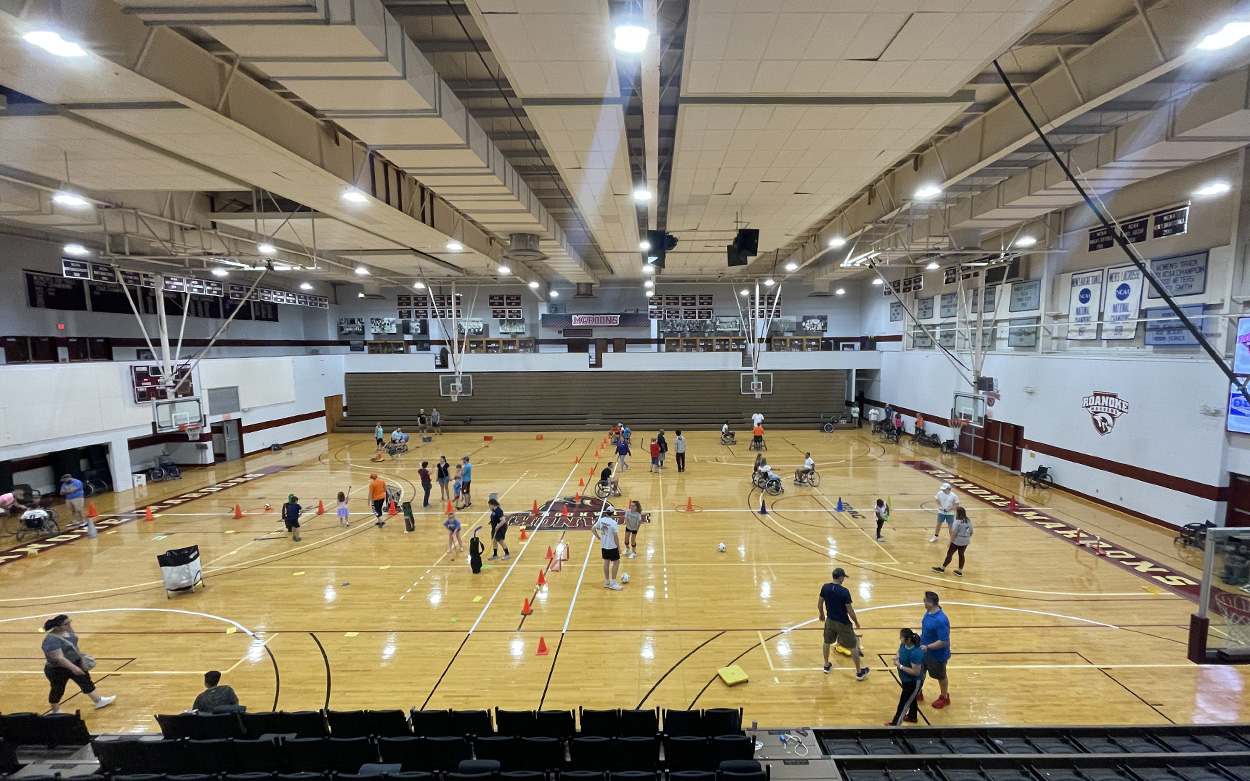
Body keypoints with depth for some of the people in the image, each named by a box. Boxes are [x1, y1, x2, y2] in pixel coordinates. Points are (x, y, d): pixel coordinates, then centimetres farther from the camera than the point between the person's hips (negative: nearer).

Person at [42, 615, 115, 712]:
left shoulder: (68, 630, -6)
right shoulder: (51, 640, -31)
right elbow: (59, 658, -32)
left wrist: (81, 655, 15)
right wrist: (73, 668, -29)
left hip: (76, 662, 7)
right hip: (58, 670, -7)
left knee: (86, 682, 15)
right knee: (58, 691, 15)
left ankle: (99, 701, 27)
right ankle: (55, 711, 40)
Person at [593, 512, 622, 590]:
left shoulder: (601, 520, -4)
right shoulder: (613, 523, -21)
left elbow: (593, 529, 3)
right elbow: (615, 536, -17)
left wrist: (598, 537, 11)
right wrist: (619, 547, -7)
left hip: (603, 546, 6)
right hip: (612, 546, -6)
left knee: (606, 563, 16)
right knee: (616, 562, 8)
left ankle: (607, 582, 26)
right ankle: (613, 583, 10)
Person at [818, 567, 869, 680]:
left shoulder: (825, 587, -8)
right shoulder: (844, 591, -23)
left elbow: (819, 604, 2)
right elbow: (850, 610, -16)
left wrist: (822, 615, 20)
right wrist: (856, 622, 1)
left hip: (830, 620, 5)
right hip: (843, 623, -5)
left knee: (827, 642, 25)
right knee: (853, 646, 13)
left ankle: (826, 666, 36)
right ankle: (859, 672, 25)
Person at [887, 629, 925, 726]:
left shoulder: (915, 653, -36)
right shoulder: (903, 645, -10)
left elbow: (916, 672, -31)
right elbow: (900, 654, 10)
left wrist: (900, 666, -28)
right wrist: (897, 658, -12)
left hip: (914, 683, -8)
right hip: (906, 679, 8)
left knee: (904, 703, 7)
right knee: (911, 698, 30)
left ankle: (896, 724, 21)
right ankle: (912, 716, 52)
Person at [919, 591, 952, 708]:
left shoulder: (941, 620, -36)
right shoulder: (928, 612, -9)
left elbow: (944, 642, -31)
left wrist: (927, 647, -30)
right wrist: (920, 638, 11)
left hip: (937, 655, -8)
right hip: (924, 650, 8)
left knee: (940, 676, 19)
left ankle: (945, 698, 44)